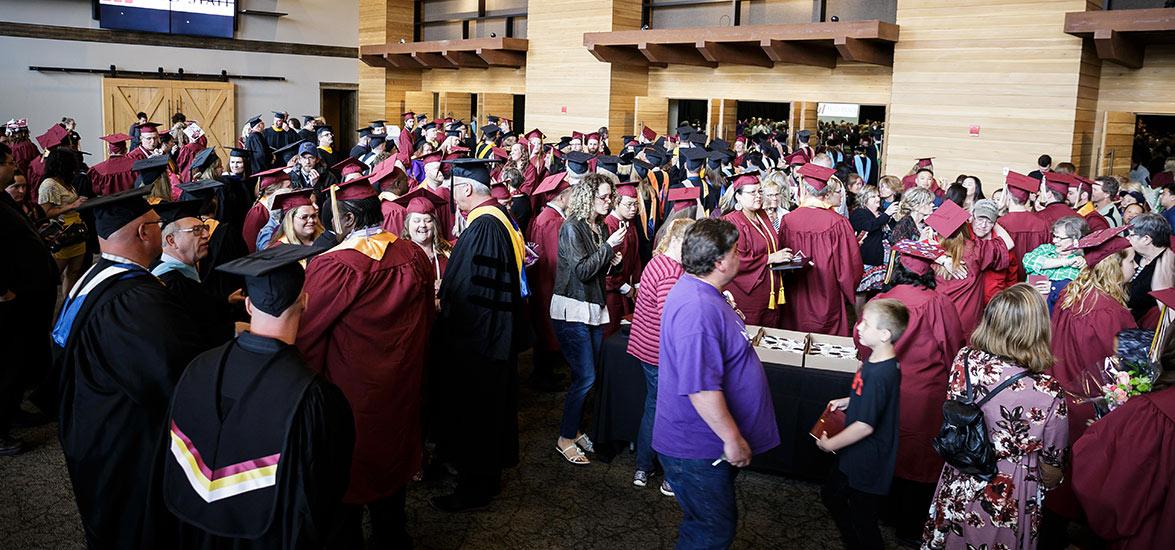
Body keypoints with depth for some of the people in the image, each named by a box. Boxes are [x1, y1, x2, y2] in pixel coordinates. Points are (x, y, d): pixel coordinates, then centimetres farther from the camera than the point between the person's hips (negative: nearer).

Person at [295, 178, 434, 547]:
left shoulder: (330, 267, -25)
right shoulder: (414, 256, -8)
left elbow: (307, 336, -17)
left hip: (351, 392, -5)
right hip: (402, 387, 6)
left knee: (348, 476, 14)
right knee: (391, 459, 23)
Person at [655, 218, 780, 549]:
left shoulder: (699, 290, 6)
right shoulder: (698, 310, -30)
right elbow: (701, 388, -31)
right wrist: (732, 439, -24)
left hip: (700, 442, 10)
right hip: (698, 450, -10)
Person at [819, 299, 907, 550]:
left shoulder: (879, 374, -30)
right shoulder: (881, 361, -1)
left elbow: (865, 426, -28)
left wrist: (829, 444, -17)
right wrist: (847, 401, 9)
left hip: (867, 463, -10)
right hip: (855, 455, 10)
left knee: (862, 520, 8)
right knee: (831, 493, 25)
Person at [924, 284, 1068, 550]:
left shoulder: (965, 361, -20)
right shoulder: (1049, 393, -28)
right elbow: (1052, 472, -13)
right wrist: (1048, 486, 9)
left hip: (959, 487, 3)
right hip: (1008, 503, -2)